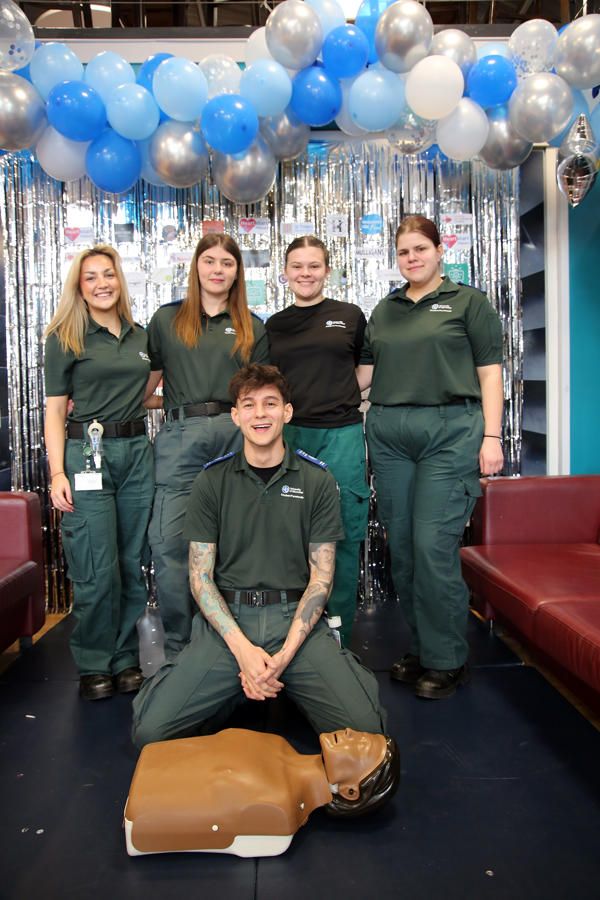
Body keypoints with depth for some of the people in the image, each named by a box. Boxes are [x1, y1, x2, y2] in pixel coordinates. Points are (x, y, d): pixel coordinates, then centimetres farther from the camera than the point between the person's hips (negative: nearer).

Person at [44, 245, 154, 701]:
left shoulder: (141, 336, 14)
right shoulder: (66, 339, 1)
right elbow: (55, 411, -2)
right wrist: (57, 473, -11)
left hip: (137, 453, 4)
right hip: (87, 453, -4)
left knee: (134, 564, 7)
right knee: (98, 571, -4)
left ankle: (127, 659, 21)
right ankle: (94, 666, 14)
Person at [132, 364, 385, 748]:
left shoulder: (318, 481, 5)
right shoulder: (212, 480, 6)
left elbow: (321, 578, 2)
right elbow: (200, 576, 2)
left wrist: (285, 654, -13)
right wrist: (242, 648, -13)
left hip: (296, 618, 0)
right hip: (226, 618, 0)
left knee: (365, 728, -20)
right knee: (151, 730, -18)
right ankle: (235, 692, 10)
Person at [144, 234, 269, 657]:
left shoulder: (252, 327, 16)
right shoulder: (166, 320, 14)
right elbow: (146, 384, 14)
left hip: (236, 435, 1)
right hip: (181, 435, 0)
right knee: (170, 540, -6)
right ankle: (177, 646, 7)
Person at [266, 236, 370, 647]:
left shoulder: (350, 316, 7)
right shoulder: (274, 326, 12)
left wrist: (338, 396, 4)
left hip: (341, 436, -1)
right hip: (289, 436, 2)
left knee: (342, 539, 0)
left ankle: (338, 641, 15)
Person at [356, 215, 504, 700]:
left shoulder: (469, 302, 7)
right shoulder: (385, 311, 20)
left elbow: (490, 373, 1)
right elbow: (366, 372, 20)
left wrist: (491, 437, -8)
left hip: (450, 432, -5)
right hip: (388, 435, 5)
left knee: (434, 545, -10)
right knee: (401, 545, 5)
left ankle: (447, 660, 5)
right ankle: (421, 646, 20)